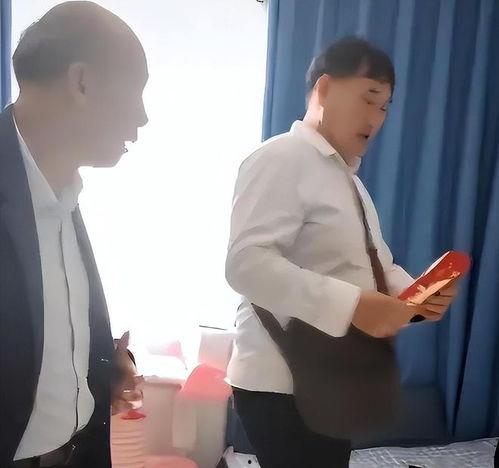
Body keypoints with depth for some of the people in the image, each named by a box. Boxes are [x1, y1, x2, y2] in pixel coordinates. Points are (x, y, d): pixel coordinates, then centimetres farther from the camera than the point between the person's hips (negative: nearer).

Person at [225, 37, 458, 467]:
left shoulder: (349, 178, 18)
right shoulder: (282, 159, -13)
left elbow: (377, 263, 19)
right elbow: (246, 263, -26)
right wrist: (351, 304, -32)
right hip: (281, 384, -9)